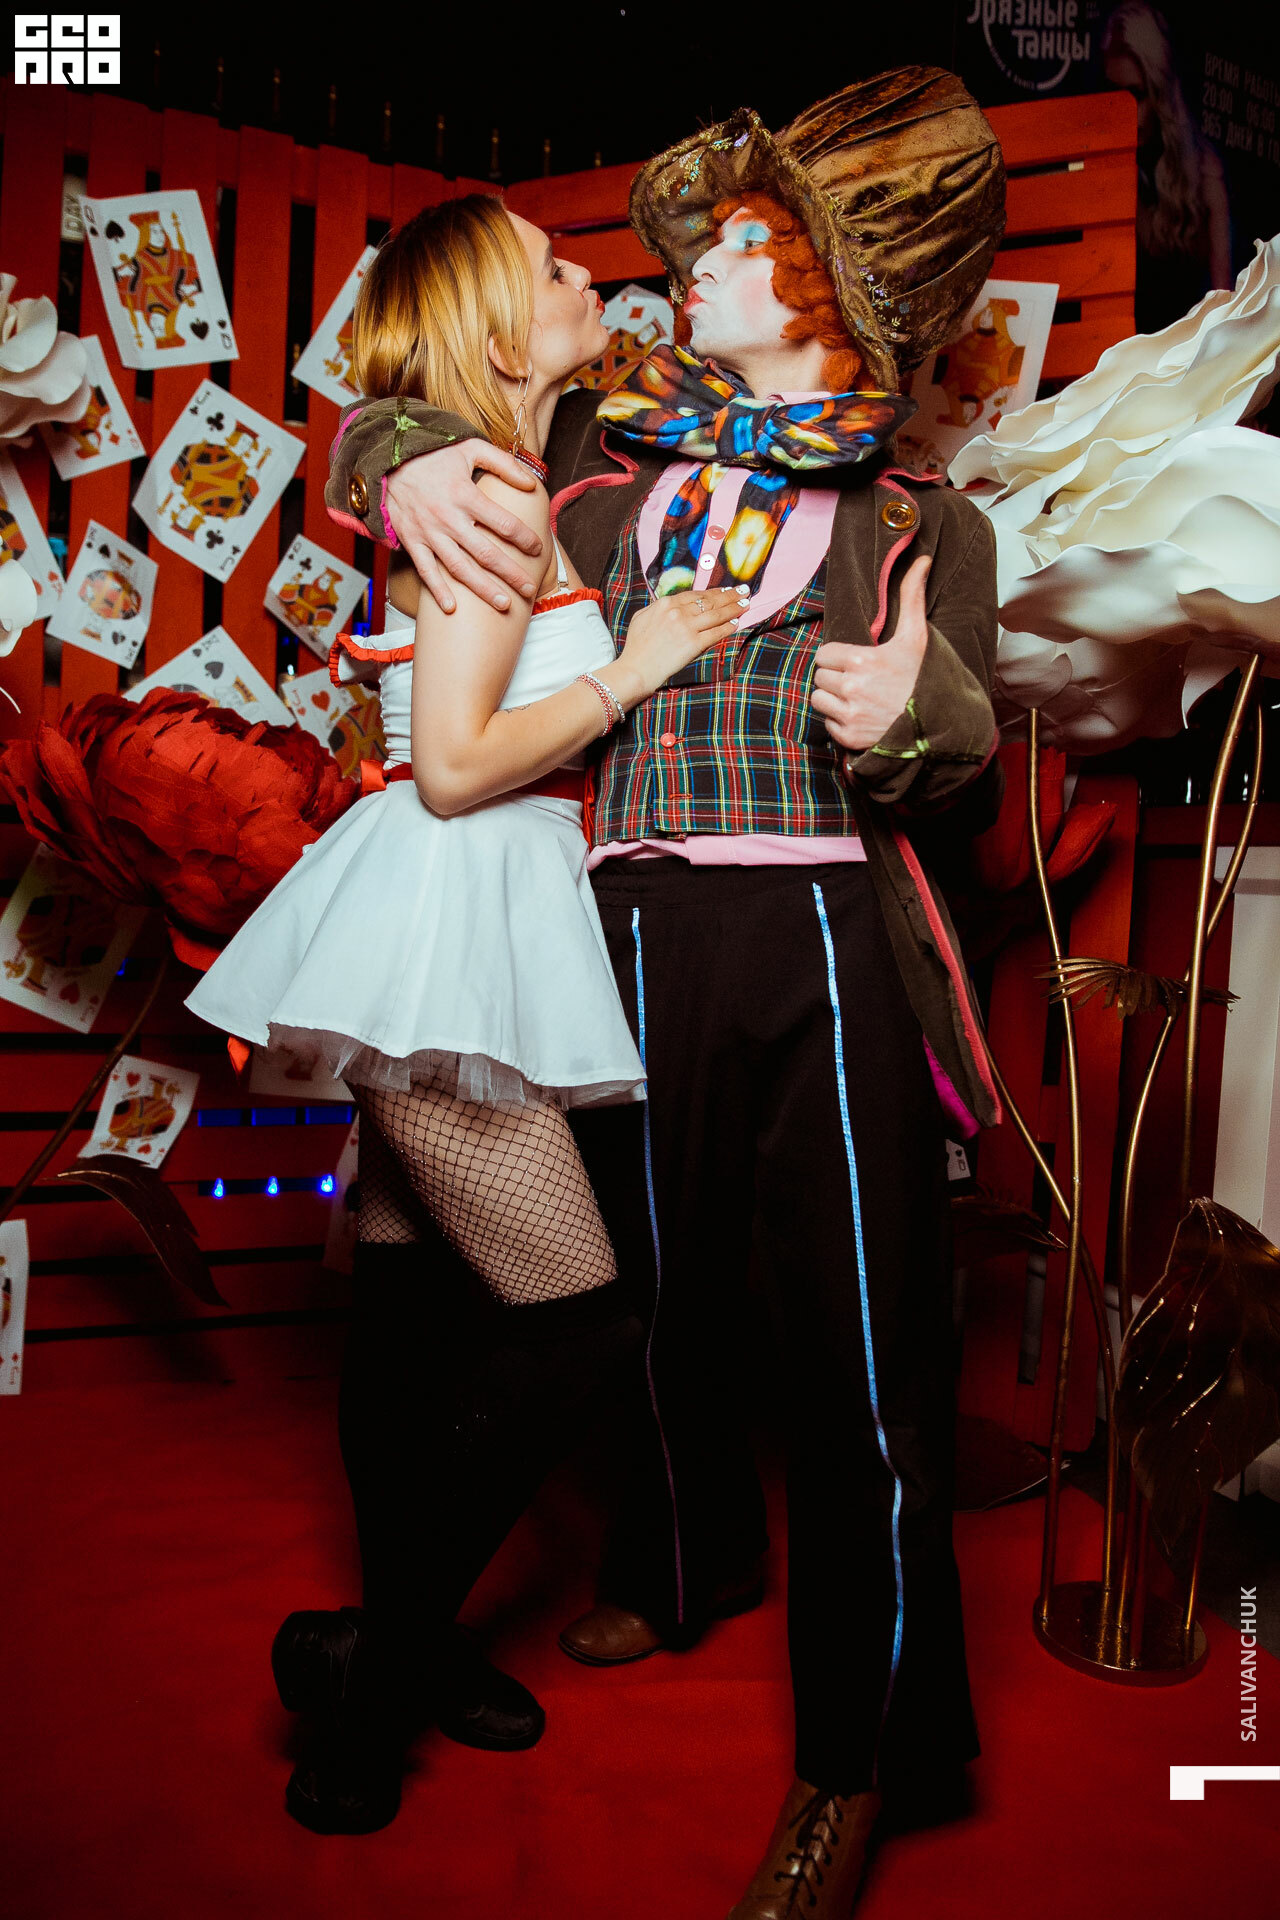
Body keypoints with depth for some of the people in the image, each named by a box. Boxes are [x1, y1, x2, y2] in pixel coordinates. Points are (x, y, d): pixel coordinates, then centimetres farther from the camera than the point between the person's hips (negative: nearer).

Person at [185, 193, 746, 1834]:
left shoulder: (493, 496, 20)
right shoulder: (493, 496, -10)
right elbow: (454, 764, -17)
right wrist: (631, 670, -8)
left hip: (463, 934, 10)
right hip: (443, 918, -10)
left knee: (414, 1313, 15)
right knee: (576, 1320, -4)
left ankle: (404, 1637, 31)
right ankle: (373, 1650, 11)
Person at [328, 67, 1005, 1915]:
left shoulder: (921, 520, 8)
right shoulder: (605, 455, 14)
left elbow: (966, 799, 5)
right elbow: (376, 415, 24)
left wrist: (925, 714, -18)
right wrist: (404, 459, 0)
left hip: (828, 944, -2)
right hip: (636, 932, 3)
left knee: (857, 1341, -3)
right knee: (664, 1286, 16)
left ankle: (856, 1756, 17)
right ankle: (684, 1565, 44)